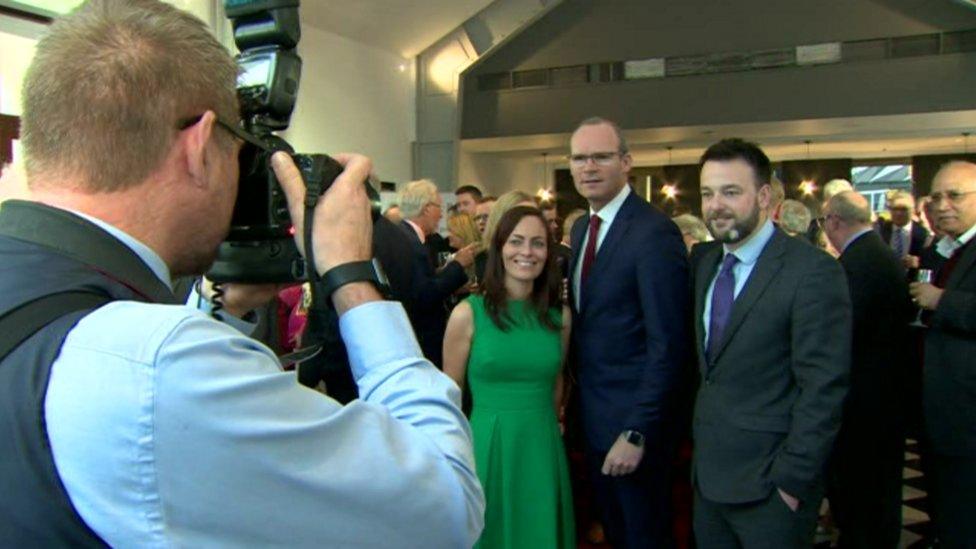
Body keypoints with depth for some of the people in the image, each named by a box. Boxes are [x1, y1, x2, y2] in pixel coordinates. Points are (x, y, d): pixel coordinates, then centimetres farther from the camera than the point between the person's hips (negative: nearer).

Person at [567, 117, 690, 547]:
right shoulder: (581, 228, 7)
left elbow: (667, 344, -21)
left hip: (632, 417, -7)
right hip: (592, 414, 8)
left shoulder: (654, 232, -19)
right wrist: (575, 397, 7)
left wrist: (637, 432, -21)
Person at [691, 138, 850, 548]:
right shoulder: (703, 261, 6)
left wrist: (791, 480, -16)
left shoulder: (813, 272, -15)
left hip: (770, 488, -6)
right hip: (708, 477, 6)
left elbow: (823, 390, -17)